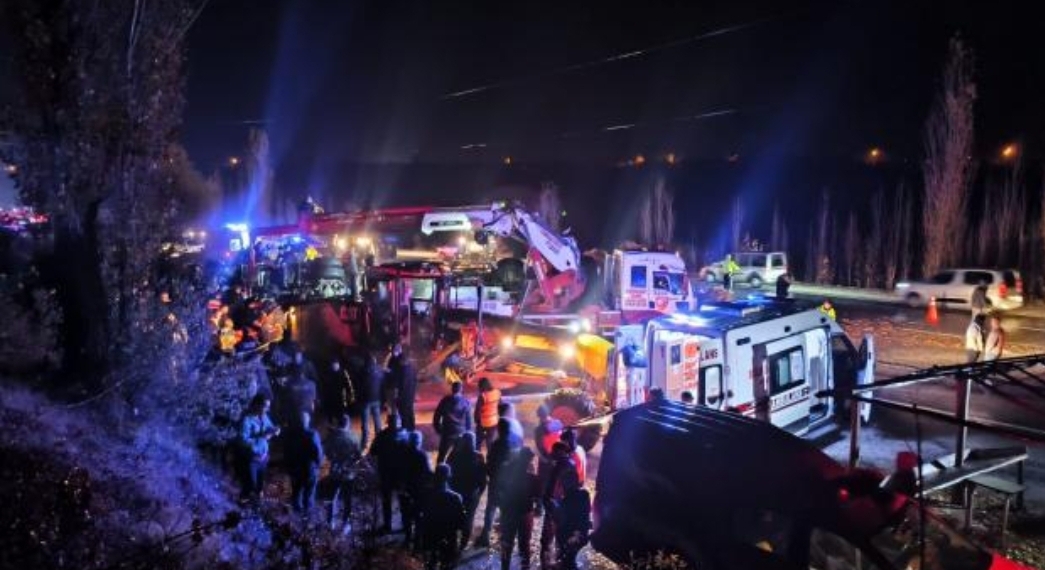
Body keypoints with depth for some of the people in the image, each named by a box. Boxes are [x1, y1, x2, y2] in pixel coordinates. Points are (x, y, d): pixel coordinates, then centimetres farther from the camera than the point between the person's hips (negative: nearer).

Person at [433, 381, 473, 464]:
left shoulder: (445, 400, -6)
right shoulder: (466, 402, -7)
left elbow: (436, 417, -2)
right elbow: (469, 420, -3)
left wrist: (438, 430, 11)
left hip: (447, 433, 0)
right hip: (461, 434, 0)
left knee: (441, 457, 11)